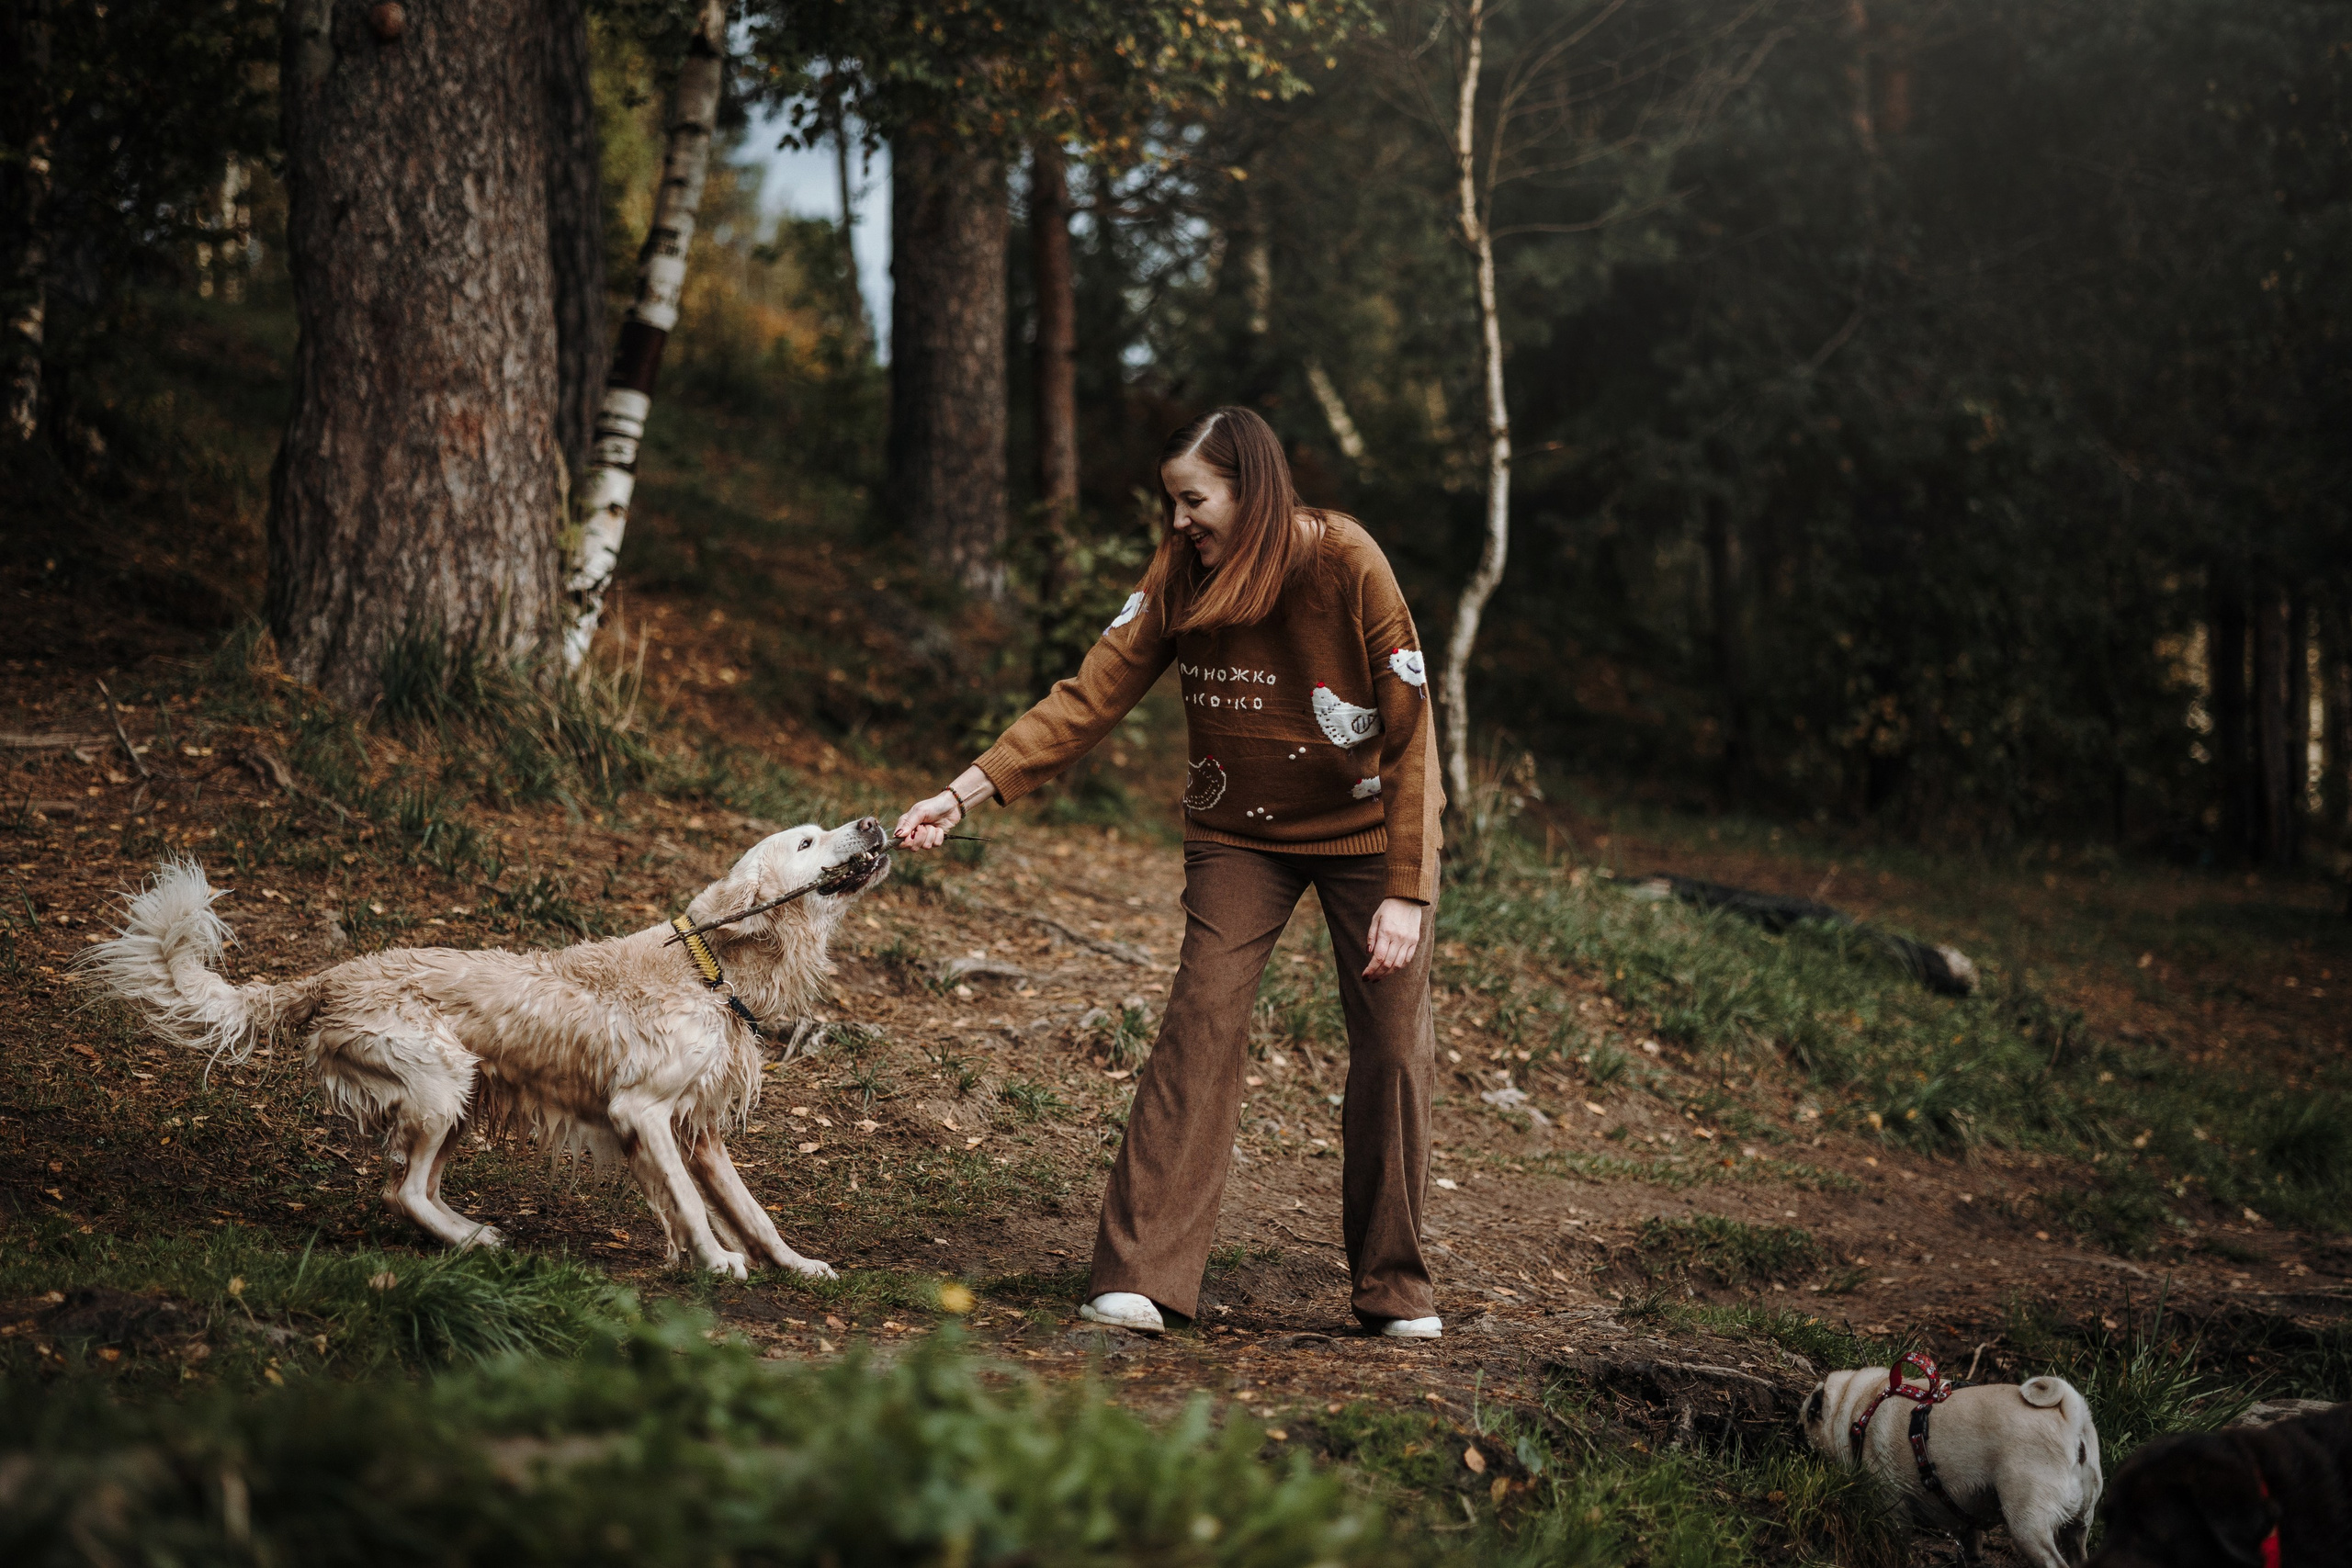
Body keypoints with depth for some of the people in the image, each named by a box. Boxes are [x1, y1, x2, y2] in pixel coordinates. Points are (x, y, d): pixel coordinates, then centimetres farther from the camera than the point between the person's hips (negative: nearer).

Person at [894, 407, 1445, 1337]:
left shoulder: (1347, 566, -21)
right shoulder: (1180, 579, -11)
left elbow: (1411, 735, -19)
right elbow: (1088, 699, -12)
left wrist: (1404, 893, -22)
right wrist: (964, 794, -21)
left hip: (1366, 831, -2)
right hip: (1240, 834, 2)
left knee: (1392, 1044, -2)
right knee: (1200, 1023, -11)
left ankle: (1393, 1287, 11)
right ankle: (1140, 1276, -14)